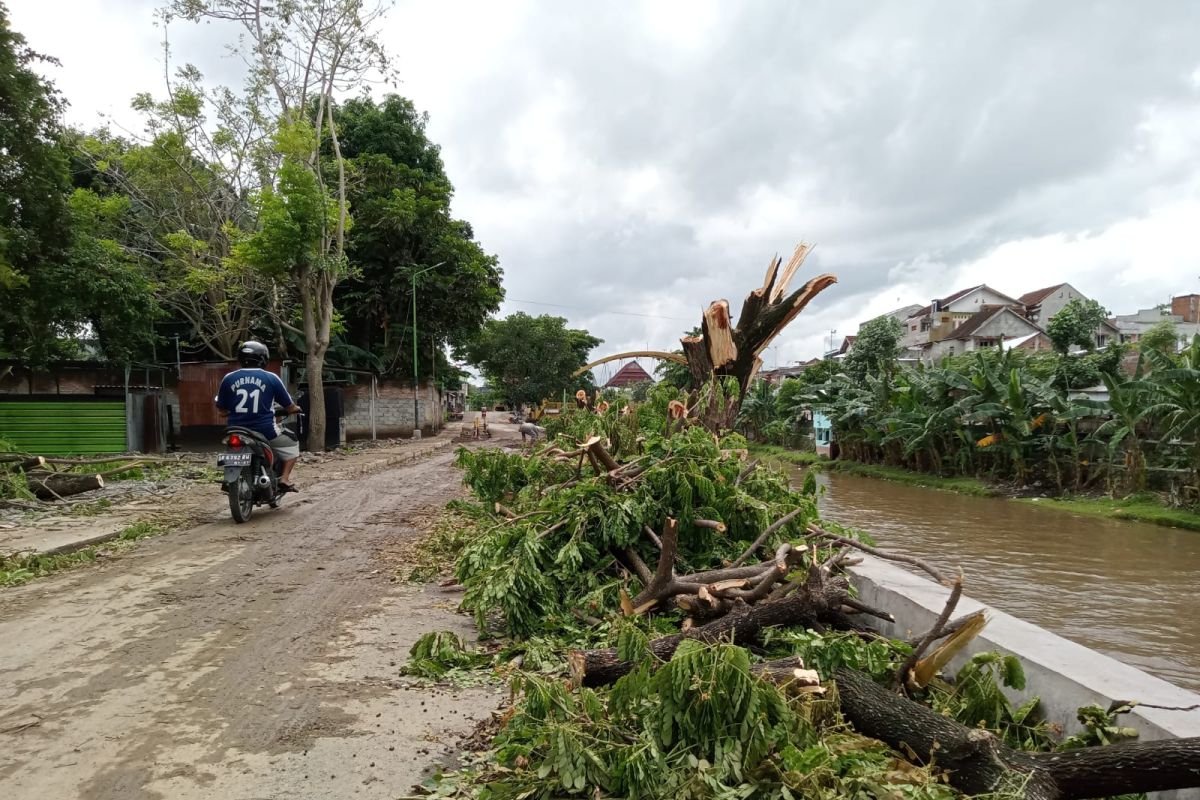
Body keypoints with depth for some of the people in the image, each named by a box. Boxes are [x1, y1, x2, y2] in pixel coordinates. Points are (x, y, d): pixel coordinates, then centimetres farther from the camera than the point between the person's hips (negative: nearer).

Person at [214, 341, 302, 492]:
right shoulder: (271, 378, -4)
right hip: (265, 431, -3)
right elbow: (290, 407, 4)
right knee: (292, 443, 19)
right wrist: (295, 409, 27)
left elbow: (222, 409, 10)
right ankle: (284, 478, 3)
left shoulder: (228, 379, 2)